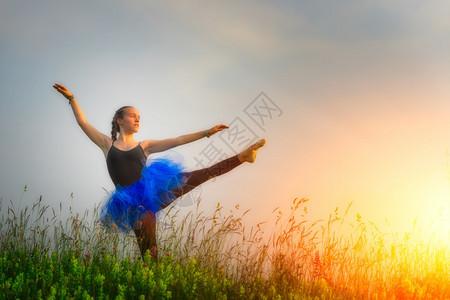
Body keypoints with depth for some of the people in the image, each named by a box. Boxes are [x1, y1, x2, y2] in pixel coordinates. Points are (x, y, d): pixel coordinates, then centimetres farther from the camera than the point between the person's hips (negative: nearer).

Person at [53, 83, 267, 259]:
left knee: (203, 175, -9)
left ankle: (243, 156, -6)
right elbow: (83, 122, 12)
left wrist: (206, 133, 6)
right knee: (149, 252, -4)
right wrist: (71, 98, 10)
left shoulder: (144, 146, 15)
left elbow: (177, 141, 11)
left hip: (153, 192, 2)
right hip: (135, 205, -1)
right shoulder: (107, 144, 12)